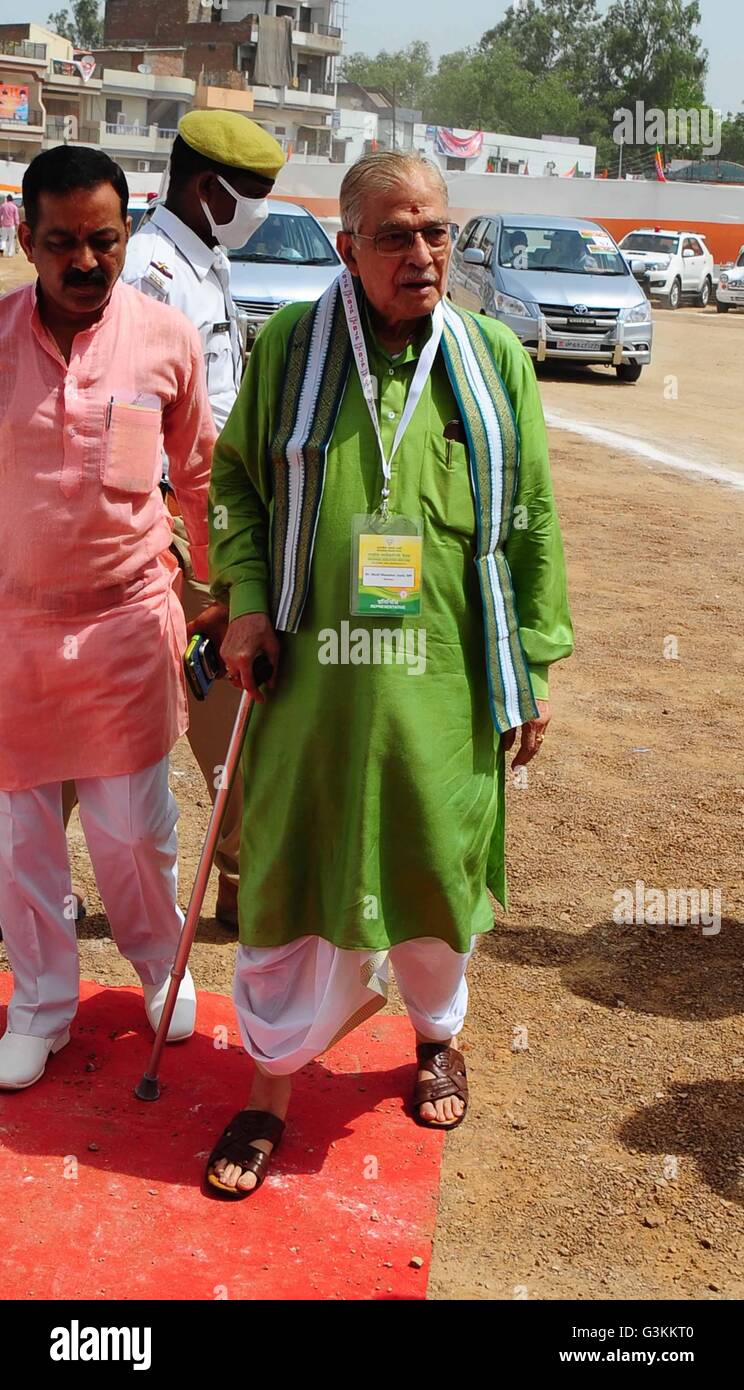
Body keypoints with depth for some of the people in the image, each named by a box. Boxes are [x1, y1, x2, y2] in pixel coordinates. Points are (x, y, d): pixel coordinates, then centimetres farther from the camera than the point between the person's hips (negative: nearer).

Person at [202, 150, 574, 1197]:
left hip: (444, 681, 1)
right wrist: (245, 599, -2)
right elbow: (236, 479, 12)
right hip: (314, 676, 0)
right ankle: (269, 1094, 23)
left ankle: (436, 1037, 42)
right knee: (293, 877, 5)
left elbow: (531, 522, 6)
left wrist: (536, 667, 5)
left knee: (437, 867, 13)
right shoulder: (289, 346, 1)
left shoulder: (494, 357, 3)